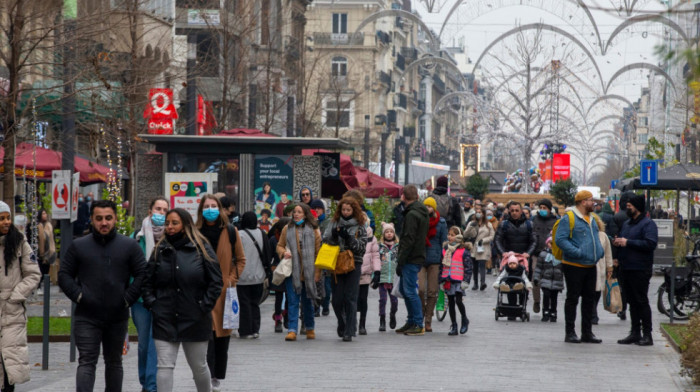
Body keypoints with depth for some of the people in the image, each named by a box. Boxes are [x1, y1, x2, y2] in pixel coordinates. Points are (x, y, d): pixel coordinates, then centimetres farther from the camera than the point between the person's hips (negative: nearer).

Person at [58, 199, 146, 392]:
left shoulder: (130, 246, 3)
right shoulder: (78, 246, 4)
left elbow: (142, 275, 1)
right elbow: (64, 275, 6)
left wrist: (127, 299, -7)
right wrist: (78, 296, -7)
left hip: (117, 317, 2)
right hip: (86, 318, -1)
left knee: (114, 362, 15)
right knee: (87, 362, -9)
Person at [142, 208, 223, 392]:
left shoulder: (201, 248, -2)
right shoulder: (160, 250, 6)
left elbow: (216, 282, -2)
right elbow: (147, 281, 12)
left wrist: (204, 306, -7)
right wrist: (151, 303, 0)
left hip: (195, 320, -1)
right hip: (165, 320, 2)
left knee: (199, 366, 13)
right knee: (165, 366, -6)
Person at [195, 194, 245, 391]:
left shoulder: (231, 232, 3)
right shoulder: (196, 233, 1)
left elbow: (240, 259, 10)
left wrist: (233, 279, -1)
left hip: (225, 290, 2)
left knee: (223, 335, 8)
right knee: (206, 335, -13)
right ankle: (207, 376, -14)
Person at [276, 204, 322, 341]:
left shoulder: (313, 230, 4)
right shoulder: (287, 229, 7)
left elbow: (318, 251, 4)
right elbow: (279, 246, 14)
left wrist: (317, 272, -3)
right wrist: (283, 252, -10)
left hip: (308, 272, 0)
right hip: (292, 272, 0)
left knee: (308, 301, 11)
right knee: (293, 301, -6)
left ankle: (310, 329, 25)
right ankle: (292, 330, -9)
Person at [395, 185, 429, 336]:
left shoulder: (412, 215, -15)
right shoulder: (421, 212, 15)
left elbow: (408, 240, -20)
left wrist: (400, 261, -18)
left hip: (411, 259, -10)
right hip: (418, 256, 10)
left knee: (410, 291, -7)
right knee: (403, 289, 17)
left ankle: (419, 325, -5)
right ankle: (411, 322, 21)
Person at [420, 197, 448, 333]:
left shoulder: (441, 222, 5)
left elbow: (444, 242, 7)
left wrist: (444, 261, 1)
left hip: (434, 261, 0)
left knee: (432, 292, 2)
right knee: (421, 289, -13)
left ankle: (428, 322, 10)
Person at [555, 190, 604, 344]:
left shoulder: (591, 219, 15)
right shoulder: (569, 218, -10)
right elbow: (560, 239, -17)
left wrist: (600, 251, 9)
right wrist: (576, 252, -24)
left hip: (590, 266, 8)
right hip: (574, 266, -8)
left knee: (589, 299, 10)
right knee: (572, 298, -1)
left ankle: (587, 332, 17)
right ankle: (570, 333, 5)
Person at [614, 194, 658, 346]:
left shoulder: (648, 224, -7)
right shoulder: (627, 224, 20)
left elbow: (651, 243, -20)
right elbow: (623, 241, 31)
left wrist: (628, 242, -19)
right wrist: (617, 242, 6)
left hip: (640, 270, -8)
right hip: (626, 269, 8)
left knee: (642, 302, -7)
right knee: (632, 302, 11)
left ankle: (647, 335, -3)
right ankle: (635, 333, 16)